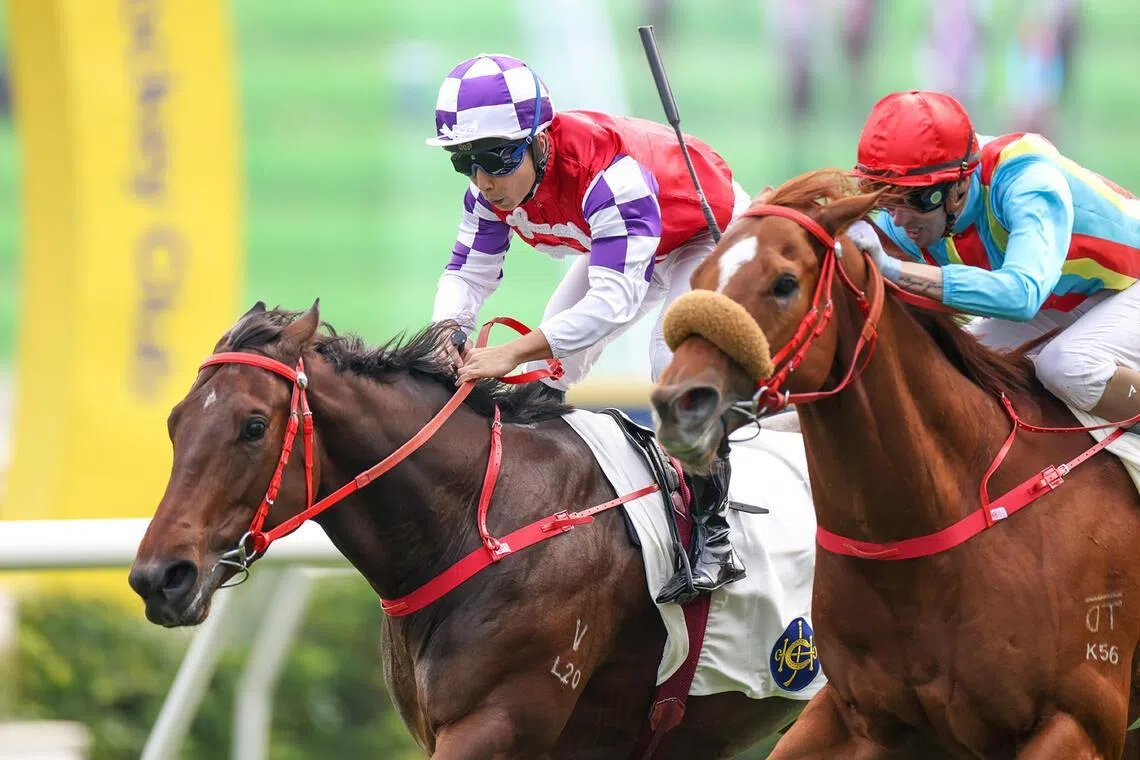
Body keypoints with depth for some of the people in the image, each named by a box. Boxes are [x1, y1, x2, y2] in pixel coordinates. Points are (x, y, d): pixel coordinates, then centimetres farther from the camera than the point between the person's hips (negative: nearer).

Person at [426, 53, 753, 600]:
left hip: (713, 232, -8)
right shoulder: (494, 185, -21)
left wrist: (515, 353, -58)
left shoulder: (607, 174, -45)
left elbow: (616, 298, -50)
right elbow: (469, 269, -13)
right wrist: (446, 331, -37)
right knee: (550, 362, 2)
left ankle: (713, 538, -24)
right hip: (613, 241, 8)